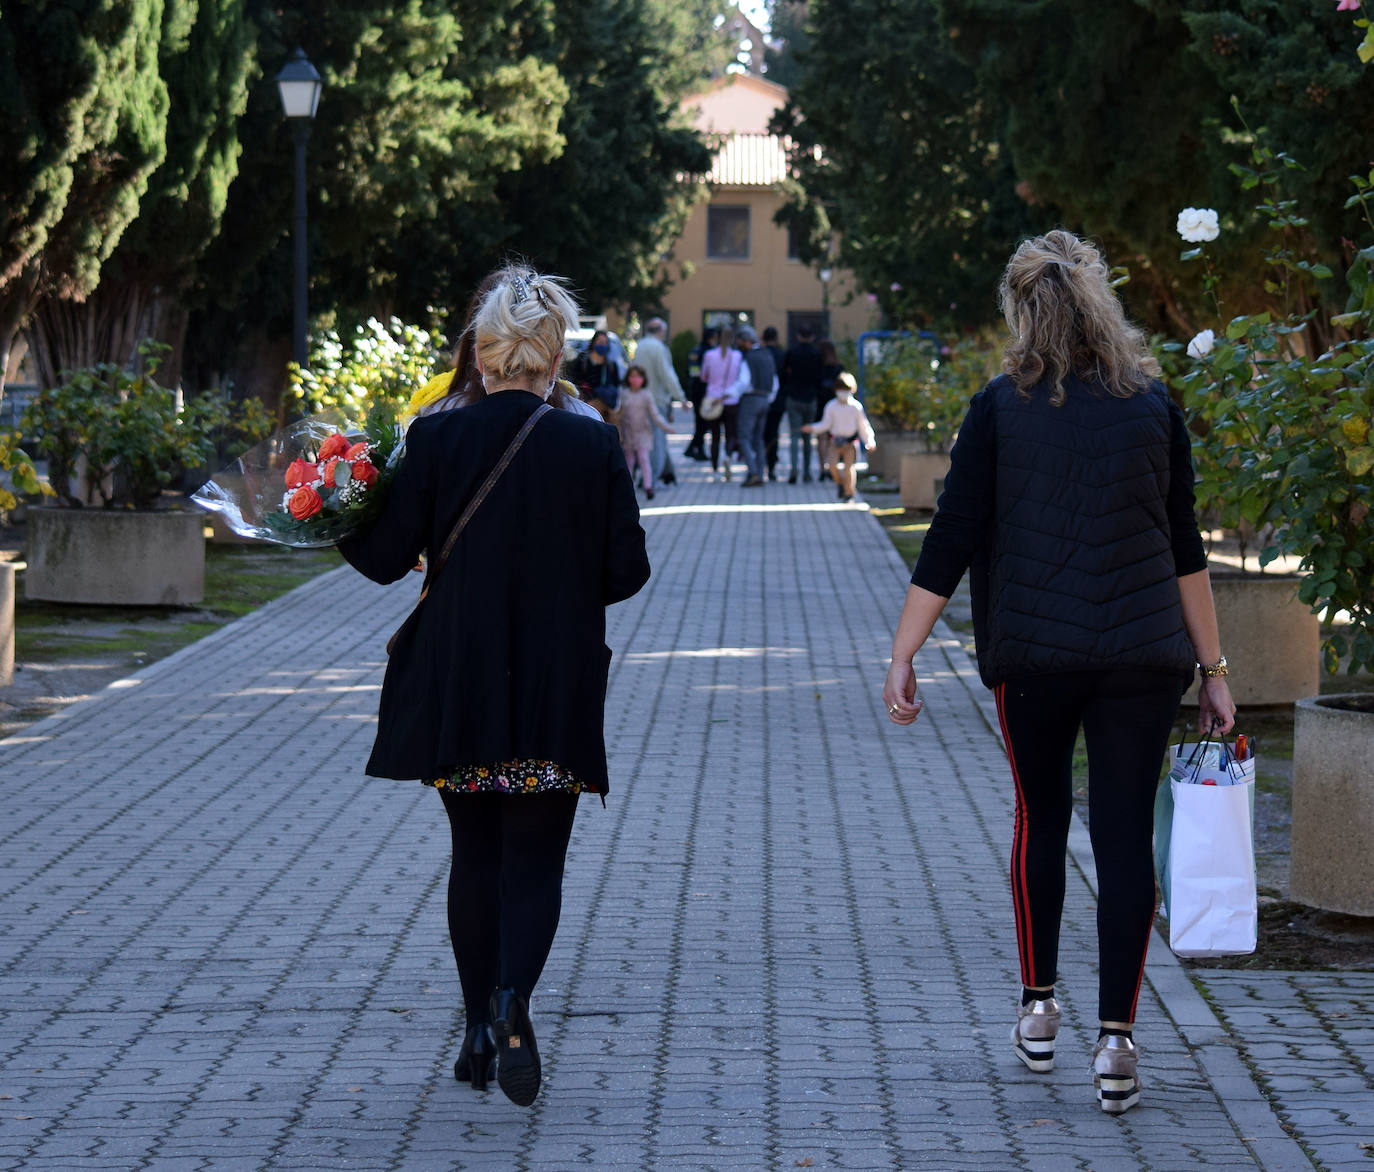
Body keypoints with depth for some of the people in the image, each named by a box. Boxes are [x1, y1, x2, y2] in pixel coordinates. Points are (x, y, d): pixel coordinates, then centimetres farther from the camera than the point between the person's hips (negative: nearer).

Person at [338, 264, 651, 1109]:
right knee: (535, 857, 5)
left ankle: (481, 1031, 19)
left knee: (475, 854, 15)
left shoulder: (435, 439, -7)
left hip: (455, 690, 1)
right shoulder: (593, 446, -6)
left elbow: (387, 559, -5)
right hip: (557, 694, -1)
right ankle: (512, 993, -22)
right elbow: (628, 570, -3)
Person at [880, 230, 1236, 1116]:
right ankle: (1116, 1042, -3)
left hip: (1031, 653, 0)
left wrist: (902, 655, -2)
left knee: (1041, 820, 19)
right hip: (1143, 653, 0)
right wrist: (1213, 669, 10)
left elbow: (951, 541, -6)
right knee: (1126, 836, 1)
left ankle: (1039, 1010, 25)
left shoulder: (1001, 409, -3)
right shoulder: (1152, 405, 1)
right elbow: (1186, 549, 4)